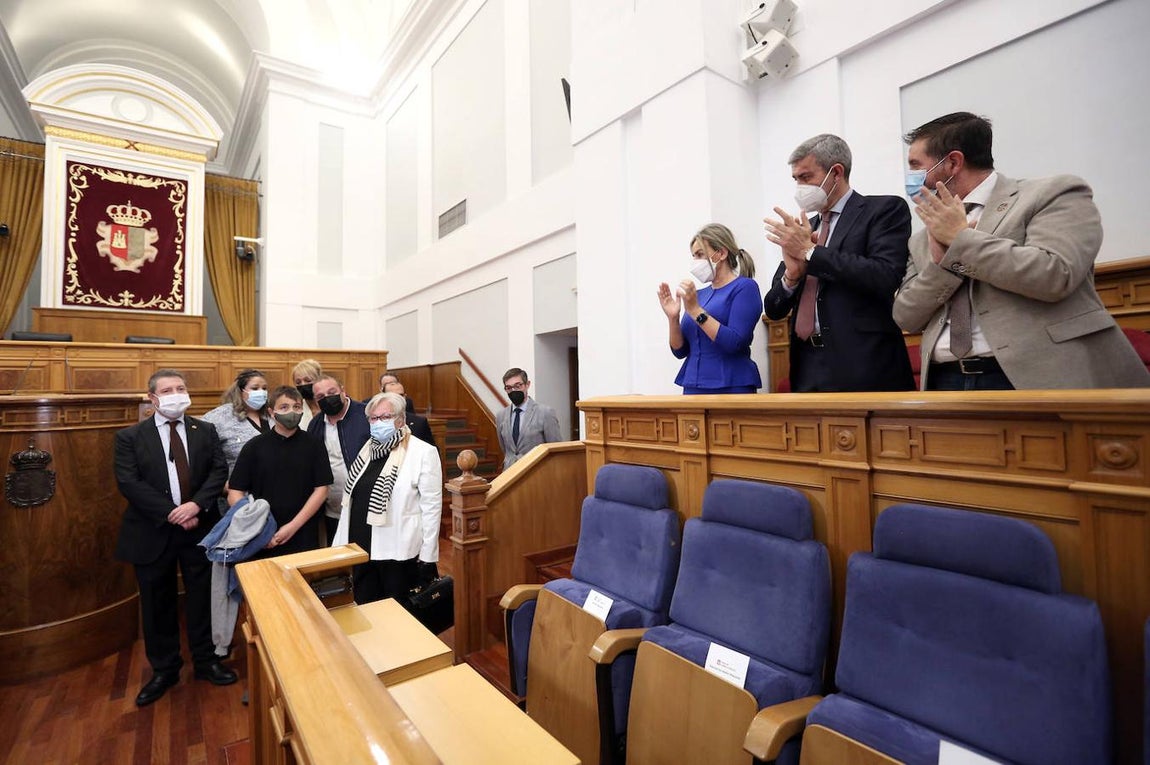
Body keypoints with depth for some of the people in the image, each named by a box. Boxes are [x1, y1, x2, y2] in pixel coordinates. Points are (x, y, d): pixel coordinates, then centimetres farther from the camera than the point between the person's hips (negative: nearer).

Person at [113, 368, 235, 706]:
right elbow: (129, 483, -10)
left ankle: (206, 661, 29)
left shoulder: (206, 431, 3)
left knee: (202, 598, 12)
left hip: (199, 528, 1)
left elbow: (219, 471, -4)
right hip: (153, 533, -1)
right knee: (157, 604, 12)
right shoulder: (130, 437, -2)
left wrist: (196, 505, -19)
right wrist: (171, 513, -18)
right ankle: (164, 669, 31)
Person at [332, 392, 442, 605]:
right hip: (362, 549, 6)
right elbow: (350, 500, 13)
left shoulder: (423, 452, -11)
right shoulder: (366, 451, 8)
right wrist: (341, 544, 11)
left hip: (399, 552, -5)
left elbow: (432, 505, -12)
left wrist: (427, 557, -13)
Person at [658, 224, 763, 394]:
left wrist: (695, 310, -17)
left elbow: (734, 343, -16)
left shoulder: (745, 287, -3)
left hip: (731, 388, -5)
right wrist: (673, 318, -6)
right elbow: (680, 351, 8)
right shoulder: (699, 295, 10)